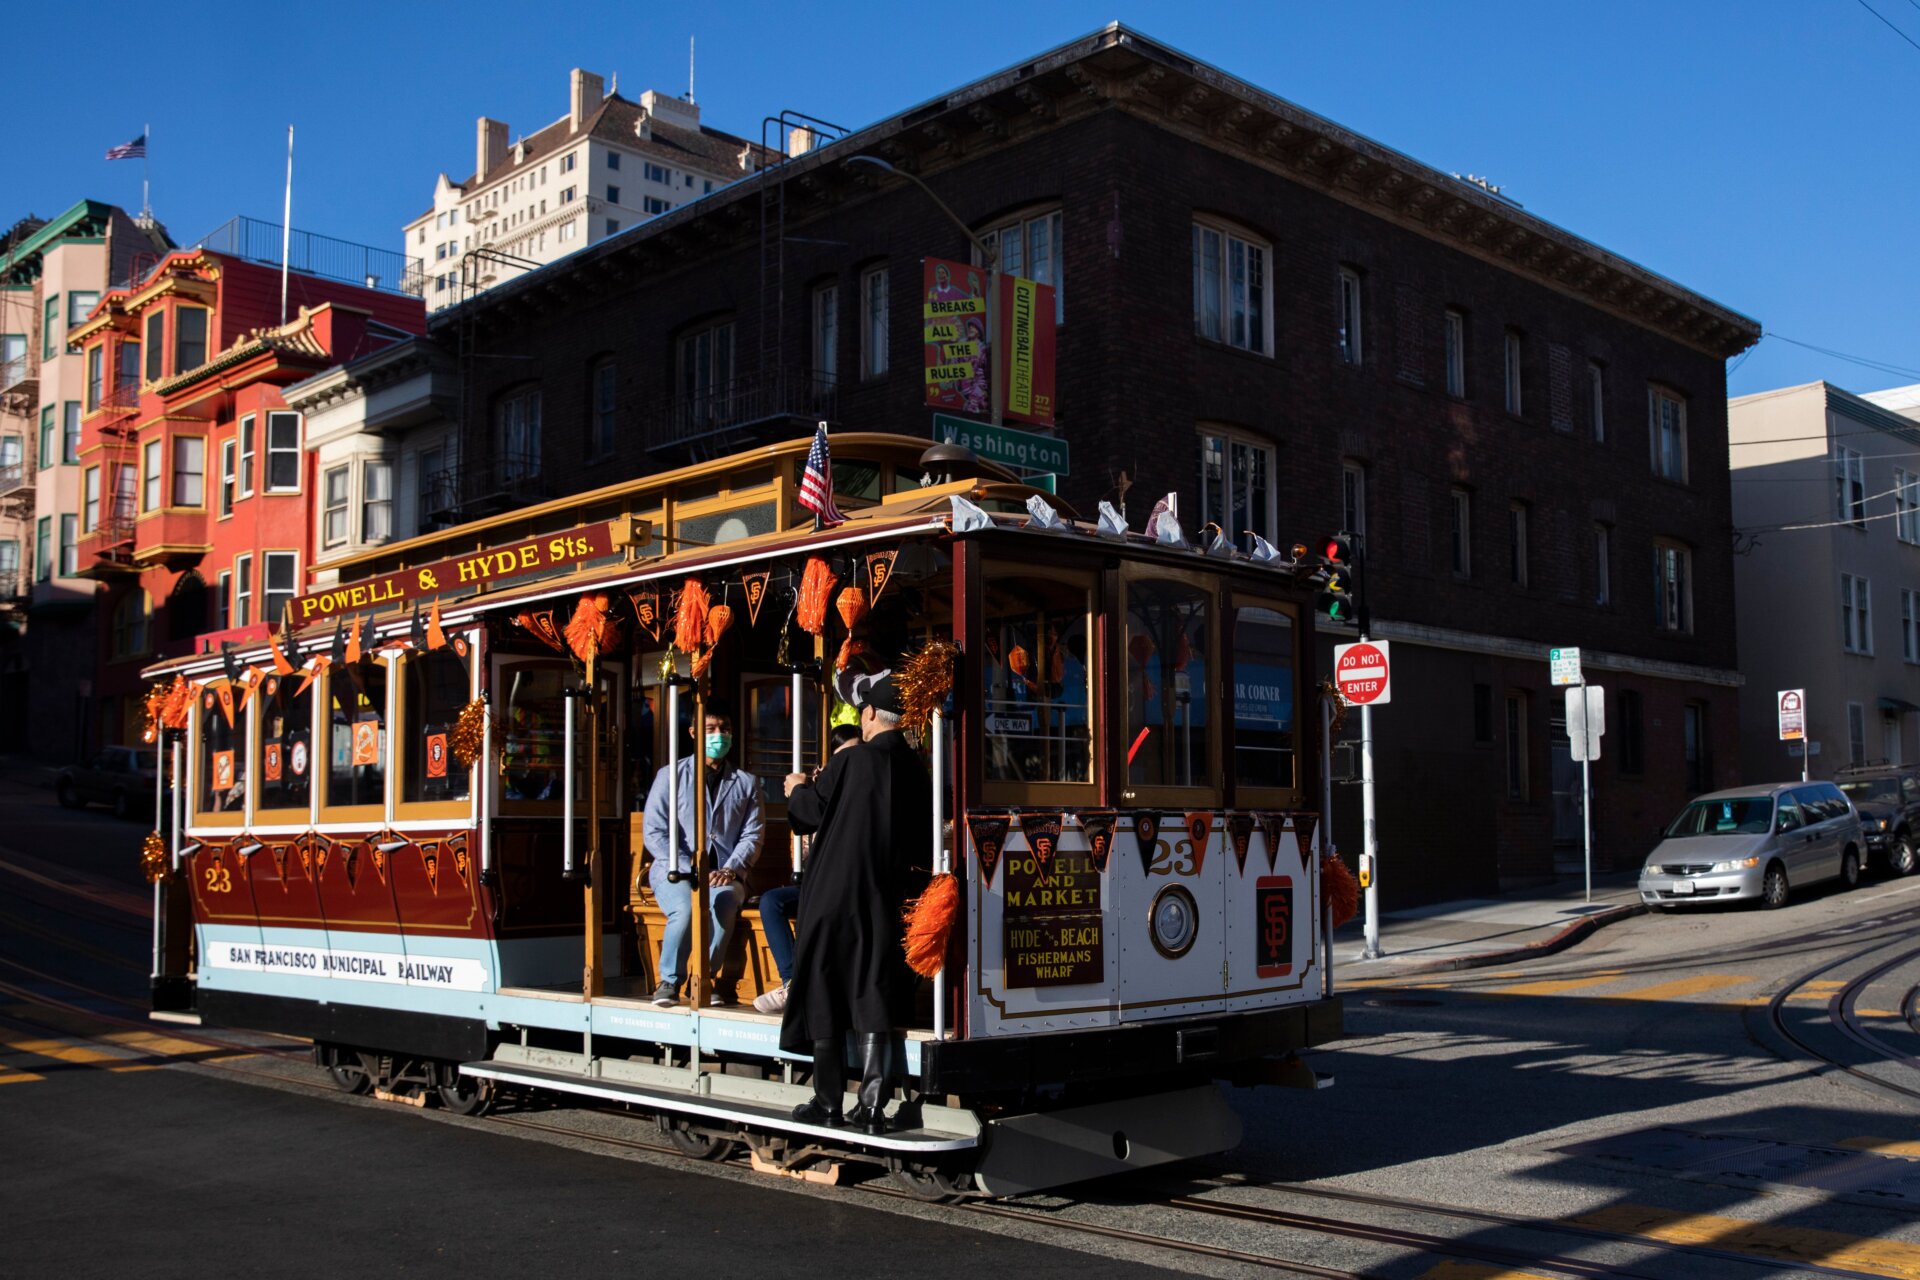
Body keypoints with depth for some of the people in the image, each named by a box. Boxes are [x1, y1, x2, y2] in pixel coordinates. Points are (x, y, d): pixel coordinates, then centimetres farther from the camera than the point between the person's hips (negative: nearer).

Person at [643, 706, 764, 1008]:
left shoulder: (746, 783, 13)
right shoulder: (671, 776, 6)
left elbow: (752, 834, 5)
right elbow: (654, 833, -1)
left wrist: (731, 870, -13)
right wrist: (689, 870, -13)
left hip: (723, 874, 1)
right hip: (675, 872, -1)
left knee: (724, 900, -35)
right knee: (686, 907, -35)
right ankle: (670, 980, -12)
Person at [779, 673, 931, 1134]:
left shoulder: (851, 760, -13)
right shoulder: (915, 768, 1)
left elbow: (813, 807, -1)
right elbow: (923, 841, 9)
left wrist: (797, 789, 20)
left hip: (835, 894, -4)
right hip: (884, 900, 4)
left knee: (823, 996, 7)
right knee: (873, 996, 7)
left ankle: (828, 1101, 11)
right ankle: (872, 1102, -3)